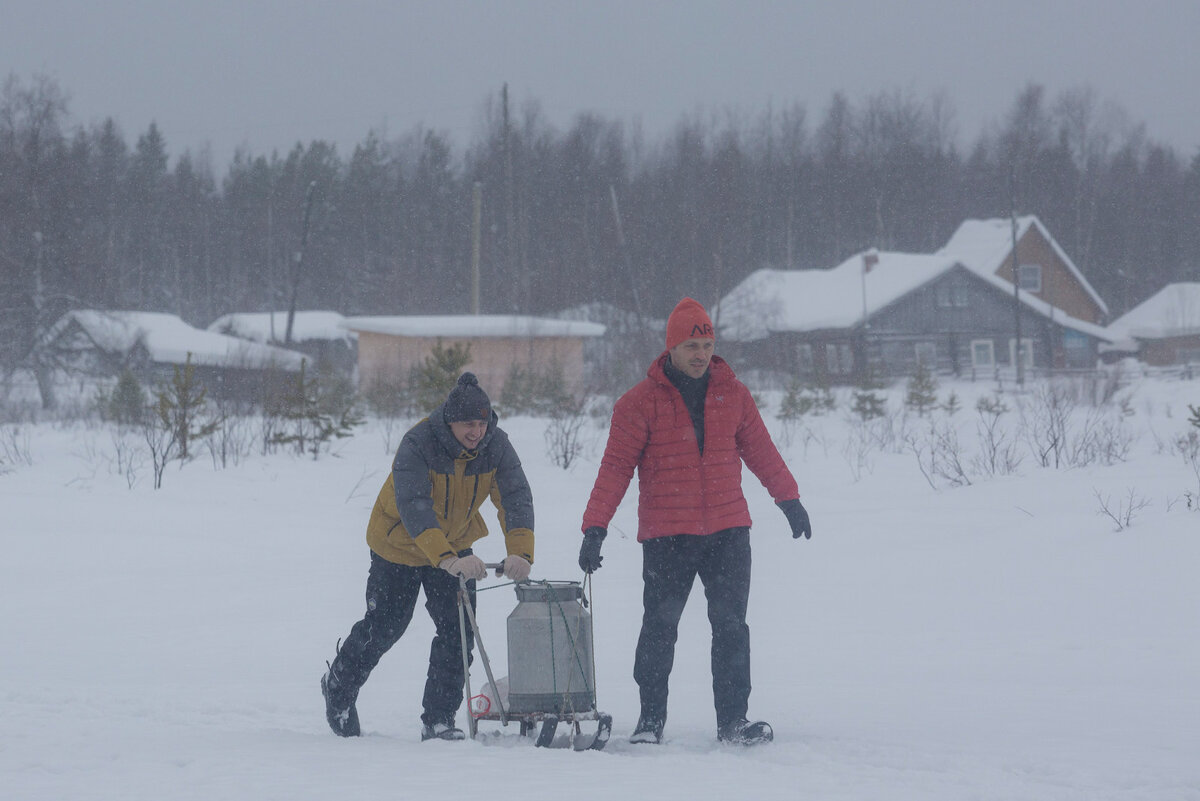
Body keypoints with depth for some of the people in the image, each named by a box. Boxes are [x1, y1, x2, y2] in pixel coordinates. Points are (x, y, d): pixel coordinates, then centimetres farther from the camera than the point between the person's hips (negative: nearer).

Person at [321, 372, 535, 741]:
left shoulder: (496, 447, -20)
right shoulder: (416, 446, -34)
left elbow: (516, 498, -27)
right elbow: (414, 508, -43)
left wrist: (520, 553, -45)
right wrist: (447, 559, -56)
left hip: (455, 542, 4)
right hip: (400, 544, -4)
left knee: (458, 628, -8)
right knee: (384, 627, 9)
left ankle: (439, 719, 2)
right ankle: (339, 686, 37)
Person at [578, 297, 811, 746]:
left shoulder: (731, 394, 7)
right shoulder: (642, 402, -3)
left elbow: (759, 449, 21)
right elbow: (616, 466, -5)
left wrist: (789, 499, 29)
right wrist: (595, 527, -11)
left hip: (727, 530, 2)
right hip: (666, 537, -2)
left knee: (731, 626, -1)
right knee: (659, 628, 2)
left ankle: (733, 721, 1)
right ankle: (650, 717, 16)